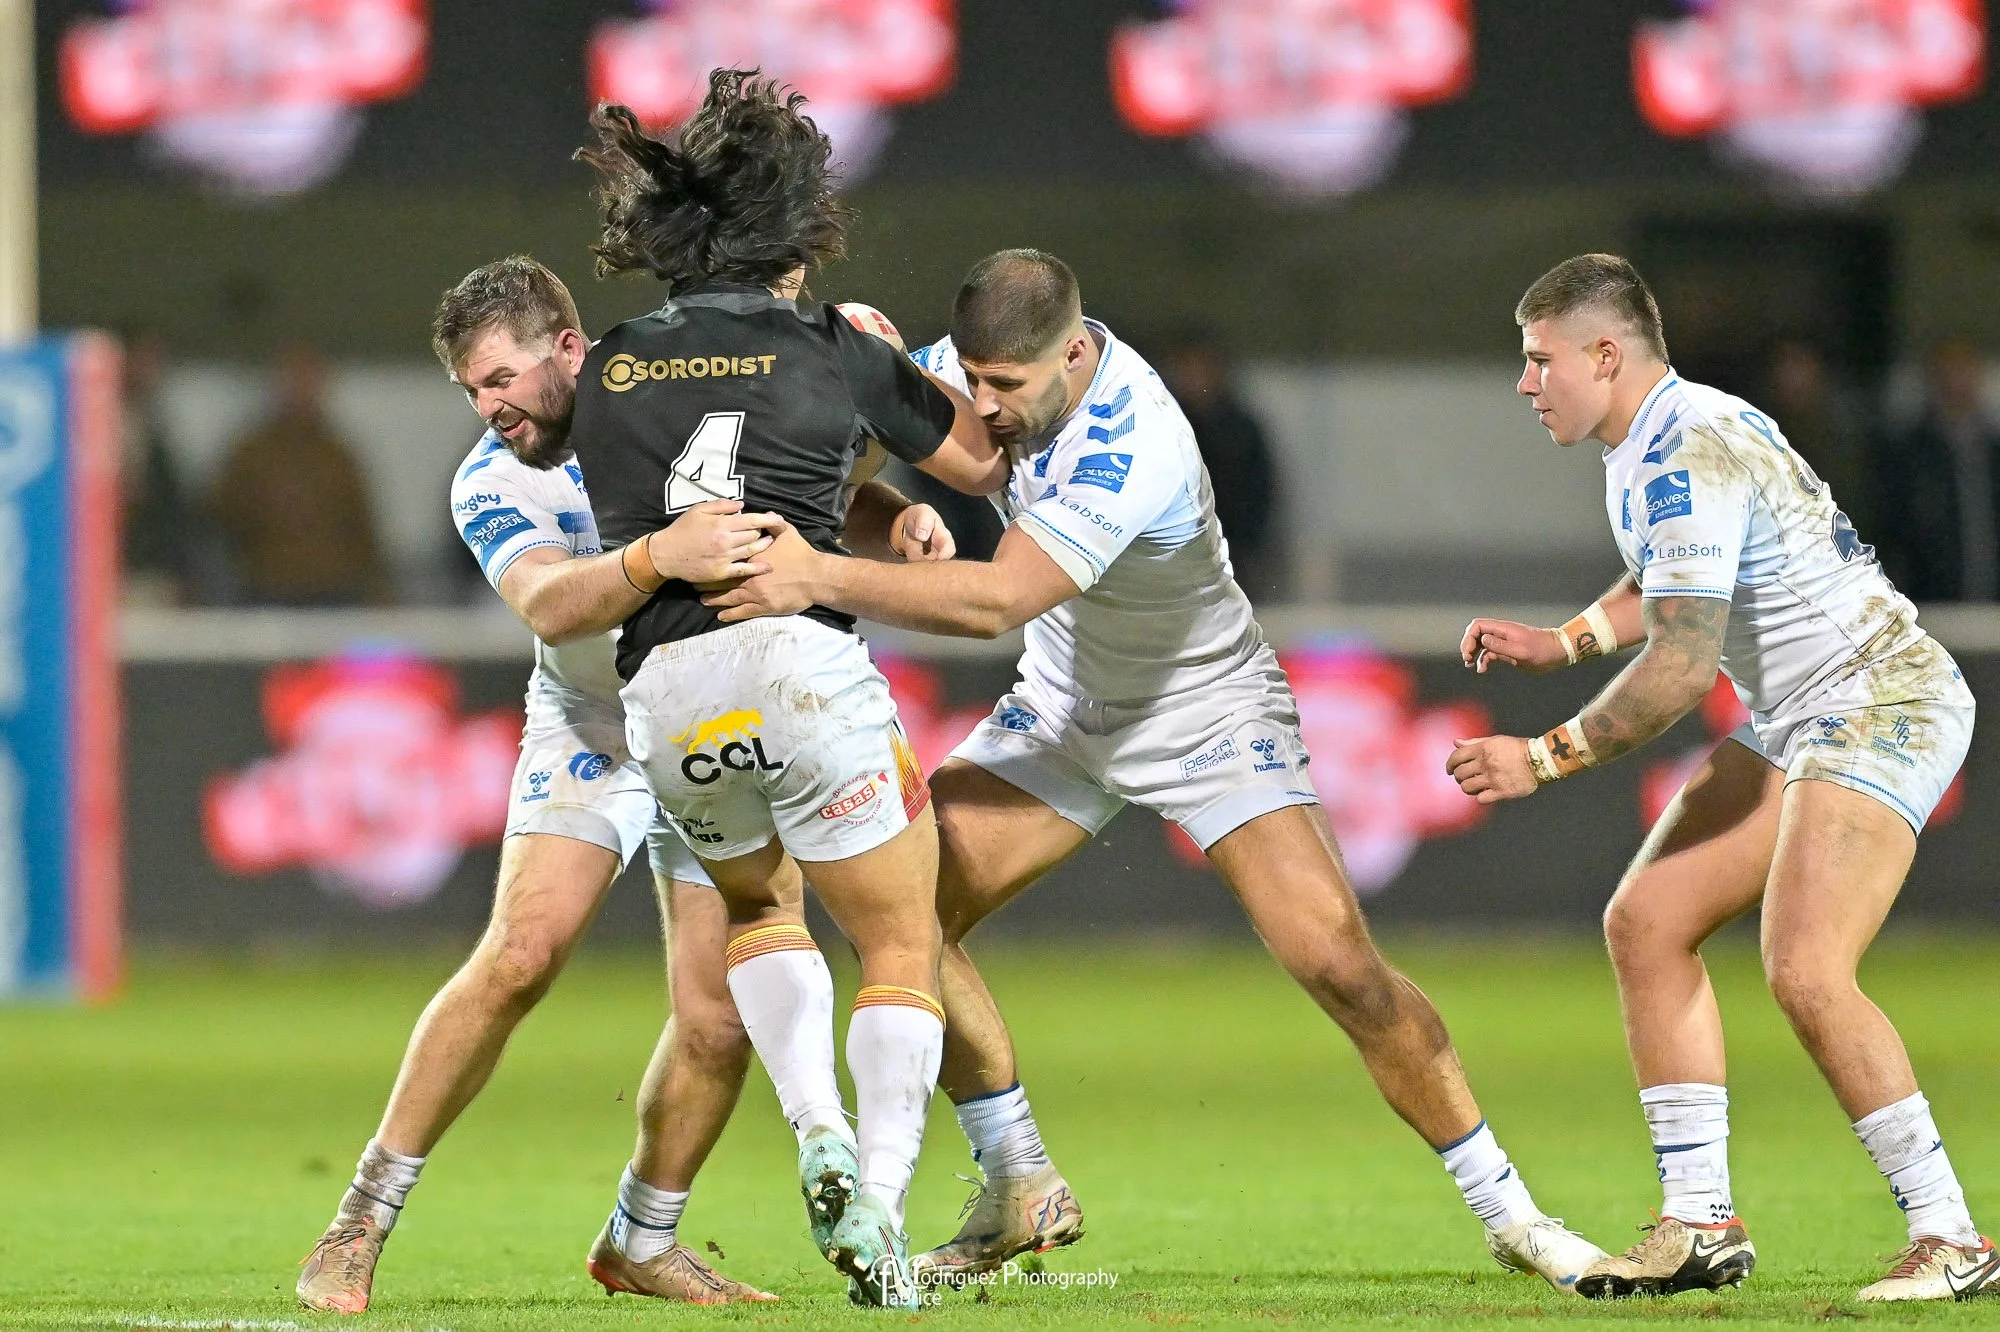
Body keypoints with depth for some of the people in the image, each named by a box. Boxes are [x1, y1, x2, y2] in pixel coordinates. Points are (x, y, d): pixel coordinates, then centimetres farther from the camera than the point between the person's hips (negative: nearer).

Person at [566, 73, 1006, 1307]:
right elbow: (985, 459, 19)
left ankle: (820, 1133, 7)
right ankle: (878, 1209, -8)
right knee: (904, 949, 10)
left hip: (664, 692, 4)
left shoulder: (608, 371, 14)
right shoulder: (837, 355, 6)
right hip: (802, 659, -3)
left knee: (760, 906, 30)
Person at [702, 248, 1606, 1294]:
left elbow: (1000, 599, -43)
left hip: (1207, 712, -7)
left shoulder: (1131, 449, -36)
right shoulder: (976, 365, -14)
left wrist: (820, 578, -46)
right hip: (1062, 710, 7)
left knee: (1338, 963, -17)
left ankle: (1507, 1212, -2)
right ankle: (1020, 1189, 4)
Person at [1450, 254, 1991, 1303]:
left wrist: (1545, 758, -18)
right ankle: (1702, 1222, 4)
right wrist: (1561, 643, 17)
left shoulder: (1685, 456, -21)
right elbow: (1669, 584, 32)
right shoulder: (1650, 446, 12)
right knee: (1645, 923, 3)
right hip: (1797, 722, 11)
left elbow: (1682, 664, -26)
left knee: (1805, 973, -23)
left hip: (1882, 705, -11)